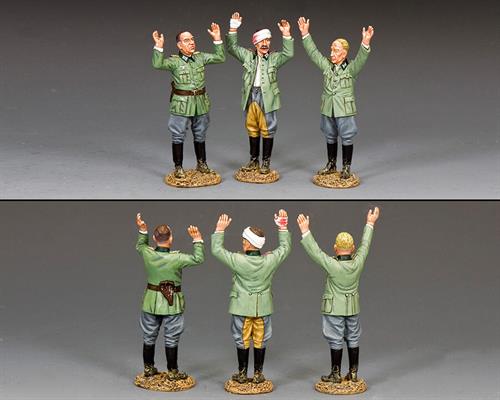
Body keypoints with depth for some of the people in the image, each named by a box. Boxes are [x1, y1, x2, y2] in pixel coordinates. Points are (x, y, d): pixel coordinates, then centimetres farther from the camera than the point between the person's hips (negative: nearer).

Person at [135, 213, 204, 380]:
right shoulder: (176, 258, -24)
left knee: (149, 337, 17)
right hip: (172, 303, -3)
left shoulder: (147, 254, -12)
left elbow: (140, 246, 12)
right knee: (171, 339, 8)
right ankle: (172, 372, 15)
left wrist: (142, 231, 11)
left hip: (151, 302, 3)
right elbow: (198, 259, -14)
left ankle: (148, 368, 27)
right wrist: (197, 240, -13)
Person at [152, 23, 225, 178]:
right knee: (178, 136, 2)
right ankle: (178, 168, 11)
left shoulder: (200, 57, 3)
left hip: (201, 104, 4)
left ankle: (201, 164, 30)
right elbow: (157, 64, -25)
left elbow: (220, 58, 1)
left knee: (200, 135, 16)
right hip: (181, 104, -4)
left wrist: (217, 40, -8)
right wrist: (159, 47, -35)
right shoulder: (174, 61, -10)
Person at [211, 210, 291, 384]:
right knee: (260, 340, 12)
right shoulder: (270, 261, -15)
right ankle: (258, 374, 18)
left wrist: (220, 229, -4)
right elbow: (285, 247, 3)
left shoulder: (238, 261, -22)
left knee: (242, 340, 11)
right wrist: (283, 227, 6)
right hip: (263, 307, 2)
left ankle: (242, 373, 18)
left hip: (242, 307, -2)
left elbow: (217, 250, -10)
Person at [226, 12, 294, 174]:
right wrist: (233, 30, -6)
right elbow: (232, 48, 5)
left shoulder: (274, 58, 0)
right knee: (252, 129, 11)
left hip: (267, 97, -3)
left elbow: (288, 54, -13)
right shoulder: (248, 56, 8)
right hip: (251, 96, 3)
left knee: (267, 130, 1)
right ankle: (254, 160, 22)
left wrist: (286, 35, -23)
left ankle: (266, 162, 10)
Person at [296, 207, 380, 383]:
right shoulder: (358, 263, -13)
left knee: (336, 341, 3)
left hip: (334, 308, -4)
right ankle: (353, 373, 16)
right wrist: (370, 224, 14)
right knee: (353, 339, 12)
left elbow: (314, 251, -23)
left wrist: (305, 231, -23)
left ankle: (336, 374, 8)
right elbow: (365, 245, 1)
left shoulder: (333, 265, -25)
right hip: (353, 308, 4)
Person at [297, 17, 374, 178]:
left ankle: (346, 168, 12)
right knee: (330, 137, 16)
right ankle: (331, 165, 29)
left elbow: (361, 59, -26)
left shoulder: (350, 68, -9)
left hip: (344, 110, -5)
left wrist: (365, 43, -44)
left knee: (346, 138, 2)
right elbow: (313, 52, 8)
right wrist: (305, 34, 2)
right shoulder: (327, 66, 5)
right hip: (328, 110, 5)